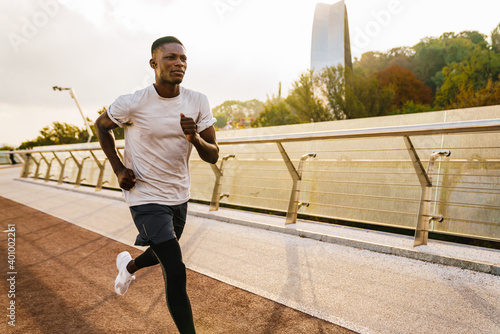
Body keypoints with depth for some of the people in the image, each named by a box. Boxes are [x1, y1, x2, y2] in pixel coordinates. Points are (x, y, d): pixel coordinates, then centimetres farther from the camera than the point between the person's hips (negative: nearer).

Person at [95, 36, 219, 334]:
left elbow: (213, 156, -8)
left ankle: (128, 266, 61)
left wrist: (195, 138, -29)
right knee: (176, 272, -13)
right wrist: (118, 168, -5)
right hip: (146, 197, -5)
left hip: (179, 196, 6)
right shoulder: (133, 104, -17)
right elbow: (102, 125, 4)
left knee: (162, 253, 27)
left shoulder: (198, 102, -9)